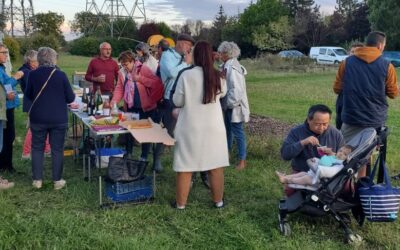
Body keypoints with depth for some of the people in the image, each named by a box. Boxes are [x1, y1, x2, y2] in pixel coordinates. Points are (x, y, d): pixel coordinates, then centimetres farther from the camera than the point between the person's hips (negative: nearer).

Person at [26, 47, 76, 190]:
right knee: (57, 149, 7)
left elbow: (29, 95, 9)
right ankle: (57, 181, 11)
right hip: (58, 118, -1)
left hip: (38, 117, 1)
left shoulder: (33, 74, -5)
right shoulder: (60, 75, -10)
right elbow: (70, 98, -4)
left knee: (37, 148, 13)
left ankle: (37, 180, 16)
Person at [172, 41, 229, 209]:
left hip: (190, 127, -2)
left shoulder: (186, 75, -13)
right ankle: (218, 200, 25)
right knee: (216, 166, 13)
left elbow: (177, 101, -5)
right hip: (213, 127, 2)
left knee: (185, 166, 8)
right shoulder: (218, 77, -5)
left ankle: (181, 203, 19)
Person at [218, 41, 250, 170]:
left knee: (237, 132, -1)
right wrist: (226, 103, 8)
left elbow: (237, 89, -25)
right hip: (228, 106, 10)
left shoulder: (233, 68, -22)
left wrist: (231, 103, -17)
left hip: (234, 106, -10)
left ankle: (242, 160, 9)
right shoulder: (226, 66, 7)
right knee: (228, 130, 21)